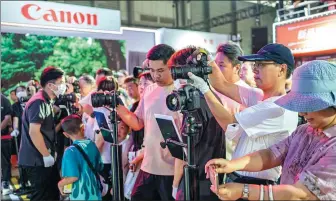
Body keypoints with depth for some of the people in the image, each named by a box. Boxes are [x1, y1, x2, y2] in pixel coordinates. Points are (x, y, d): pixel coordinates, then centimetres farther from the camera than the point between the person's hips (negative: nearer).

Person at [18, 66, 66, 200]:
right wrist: (46, 155, -18)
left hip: (43, 158, 10)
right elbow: (34, 132, -25)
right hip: (37, 160, -10)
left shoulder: (47, 101, 13)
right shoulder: (39, 102, -19)